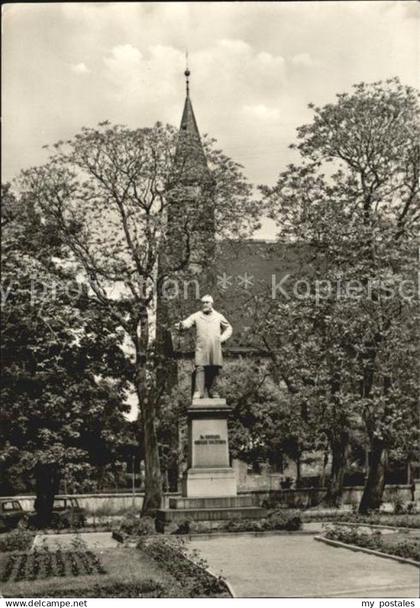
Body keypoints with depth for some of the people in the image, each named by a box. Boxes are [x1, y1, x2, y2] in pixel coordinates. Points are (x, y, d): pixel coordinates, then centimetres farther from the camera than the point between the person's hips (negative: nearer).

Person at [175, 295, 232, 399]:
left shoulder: (218, 316, 12)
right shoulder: (196, 316, 4)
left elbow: (228, 328, 23)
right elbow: (187, 323, -12)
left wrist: (222, 338, 8)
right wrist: (181, 325, -35)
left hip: (215, 349, 2)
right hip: (201, 348, -2)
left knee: (214, 370, 5)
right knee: (200, 369, -12)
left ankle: (213, 392, 16)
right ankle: (198, 392, -14)